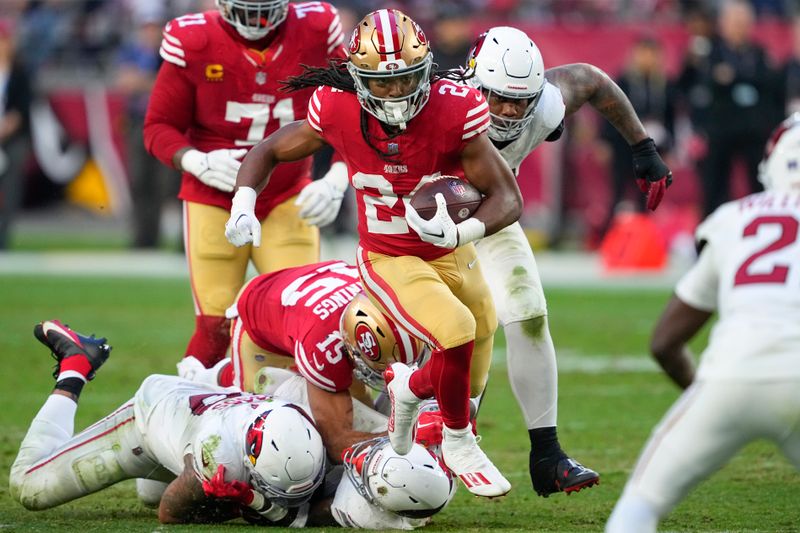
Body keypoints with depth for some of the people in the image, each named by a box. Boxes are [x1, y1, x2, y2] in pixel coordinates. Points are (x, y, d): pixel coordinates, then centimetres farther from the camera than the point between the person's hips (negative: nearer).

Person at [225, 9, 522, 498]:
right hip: (390, 261, -2)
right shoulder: (337, 111, -21)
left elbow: (508, 199, -20)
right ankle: (458, 443, 0)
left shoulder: (453, 112, -24)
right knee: (457, 332, -27)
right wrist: (244, 202, -21)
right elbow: (270, 152, -3)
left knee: (468, 382, 9)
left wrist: (462, 232, -39)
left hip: (452, 253, 2)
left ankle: (411, 388, 46)